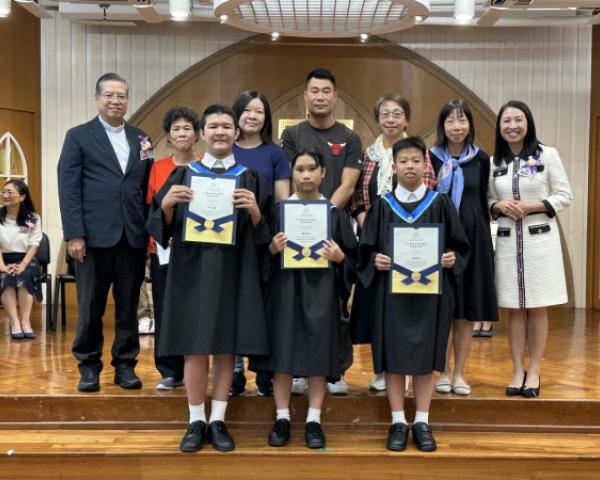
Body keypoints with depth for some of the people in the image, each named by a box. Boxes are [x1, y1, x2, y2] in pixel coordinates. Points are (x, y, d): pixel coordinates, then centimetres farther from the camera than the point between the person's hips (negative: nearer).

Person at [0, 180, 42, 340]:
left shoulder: (33, 218, 3)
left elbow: (34, 245, -2)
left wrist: (23, 265, -17)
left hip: (26, 259, 0)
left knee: (24, 277, -32)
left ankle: (25, 321, -34)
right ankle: (14, 322, -36)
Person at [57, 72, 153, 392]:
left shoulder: (141, 139, 14)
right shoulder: (78, 136, 3)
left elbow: (148, 187, 12)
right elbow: (68, 188, -3)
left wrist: (150, 231, 5)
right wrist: (74, 234, -11)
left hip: (133, 237, 3)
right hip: (94, 236, -3)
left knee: (128, 307, 8)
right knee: (90, 308, 5)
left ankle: (125, 364, 19)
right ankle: (89, 365, 17)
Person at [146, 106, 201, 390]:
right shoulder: (157, 168, 7)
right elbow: (149, 208, 7)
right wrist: (148, 247, 0)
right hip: (164, 249, 1)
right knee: (165, 310, 4)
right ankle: (170, 372, 15)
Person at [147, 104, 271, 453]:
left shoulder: (250, 179, 7)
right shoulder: (184, 175, 8)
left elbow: (263, 233, 3)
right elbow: (163, 226, 4)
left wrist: (254, 211, -17)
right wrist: (166, 205, -16)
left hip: (234, 273, 0)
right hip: (192, 270, 0)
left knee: (226, 347, 3)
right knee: (195, 347, 0)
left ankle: (218, 421, 14)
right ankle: (196, 421, 12)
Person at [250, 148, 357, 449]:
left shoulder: (335, 213, 6)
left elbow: (353, 257, 7)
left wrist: (339, 257, -13)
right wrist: (272, 249, -15)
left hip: (320, 292, 0)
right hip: (285, 290, 0)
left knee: (317, 354, 0)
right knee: (282, 352, 0)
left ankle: (314, 421, 8)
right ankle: (282, 419, 11)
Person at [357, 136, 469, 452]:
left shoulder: (439, 203, 3)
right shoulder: (382, 206, 4)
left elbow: (459, 246, 5)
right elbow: (366, 249, 5)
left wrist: (452, 258, -14)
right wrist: (375, 260, -15)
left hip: (430, 291, 0)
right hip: (391, 291, 0)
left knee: (425, 355, 5)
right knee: (393, 354, 3)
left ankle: (422, 422, 16)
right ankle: (398, 422, 14)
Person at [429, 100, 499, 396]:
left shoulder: (481, 159, 6)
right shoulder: (431, 158, 1)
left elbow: (483, 201, 10)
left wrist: (485, 241, 8)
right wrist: (439, 183, -13)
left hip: (472, 238, 2)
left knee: (467, 310, 5)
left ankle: (459, 373, 15)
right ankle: (444, 372, 13)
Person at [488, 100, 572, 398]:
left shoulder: (547, 155, -3)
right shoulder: (493, 162, 6)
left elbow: (565, 196, -3)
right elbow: (487, 201, 12)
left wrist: (531, 207, -15)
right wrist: (499, 206, -10)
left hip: (540, 238, -2)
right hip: (507, 241, 2)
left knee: (537, 307, 3)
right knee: (514, 309, 6)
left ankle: (534, 372, 13)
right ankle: (517, 371, 15)